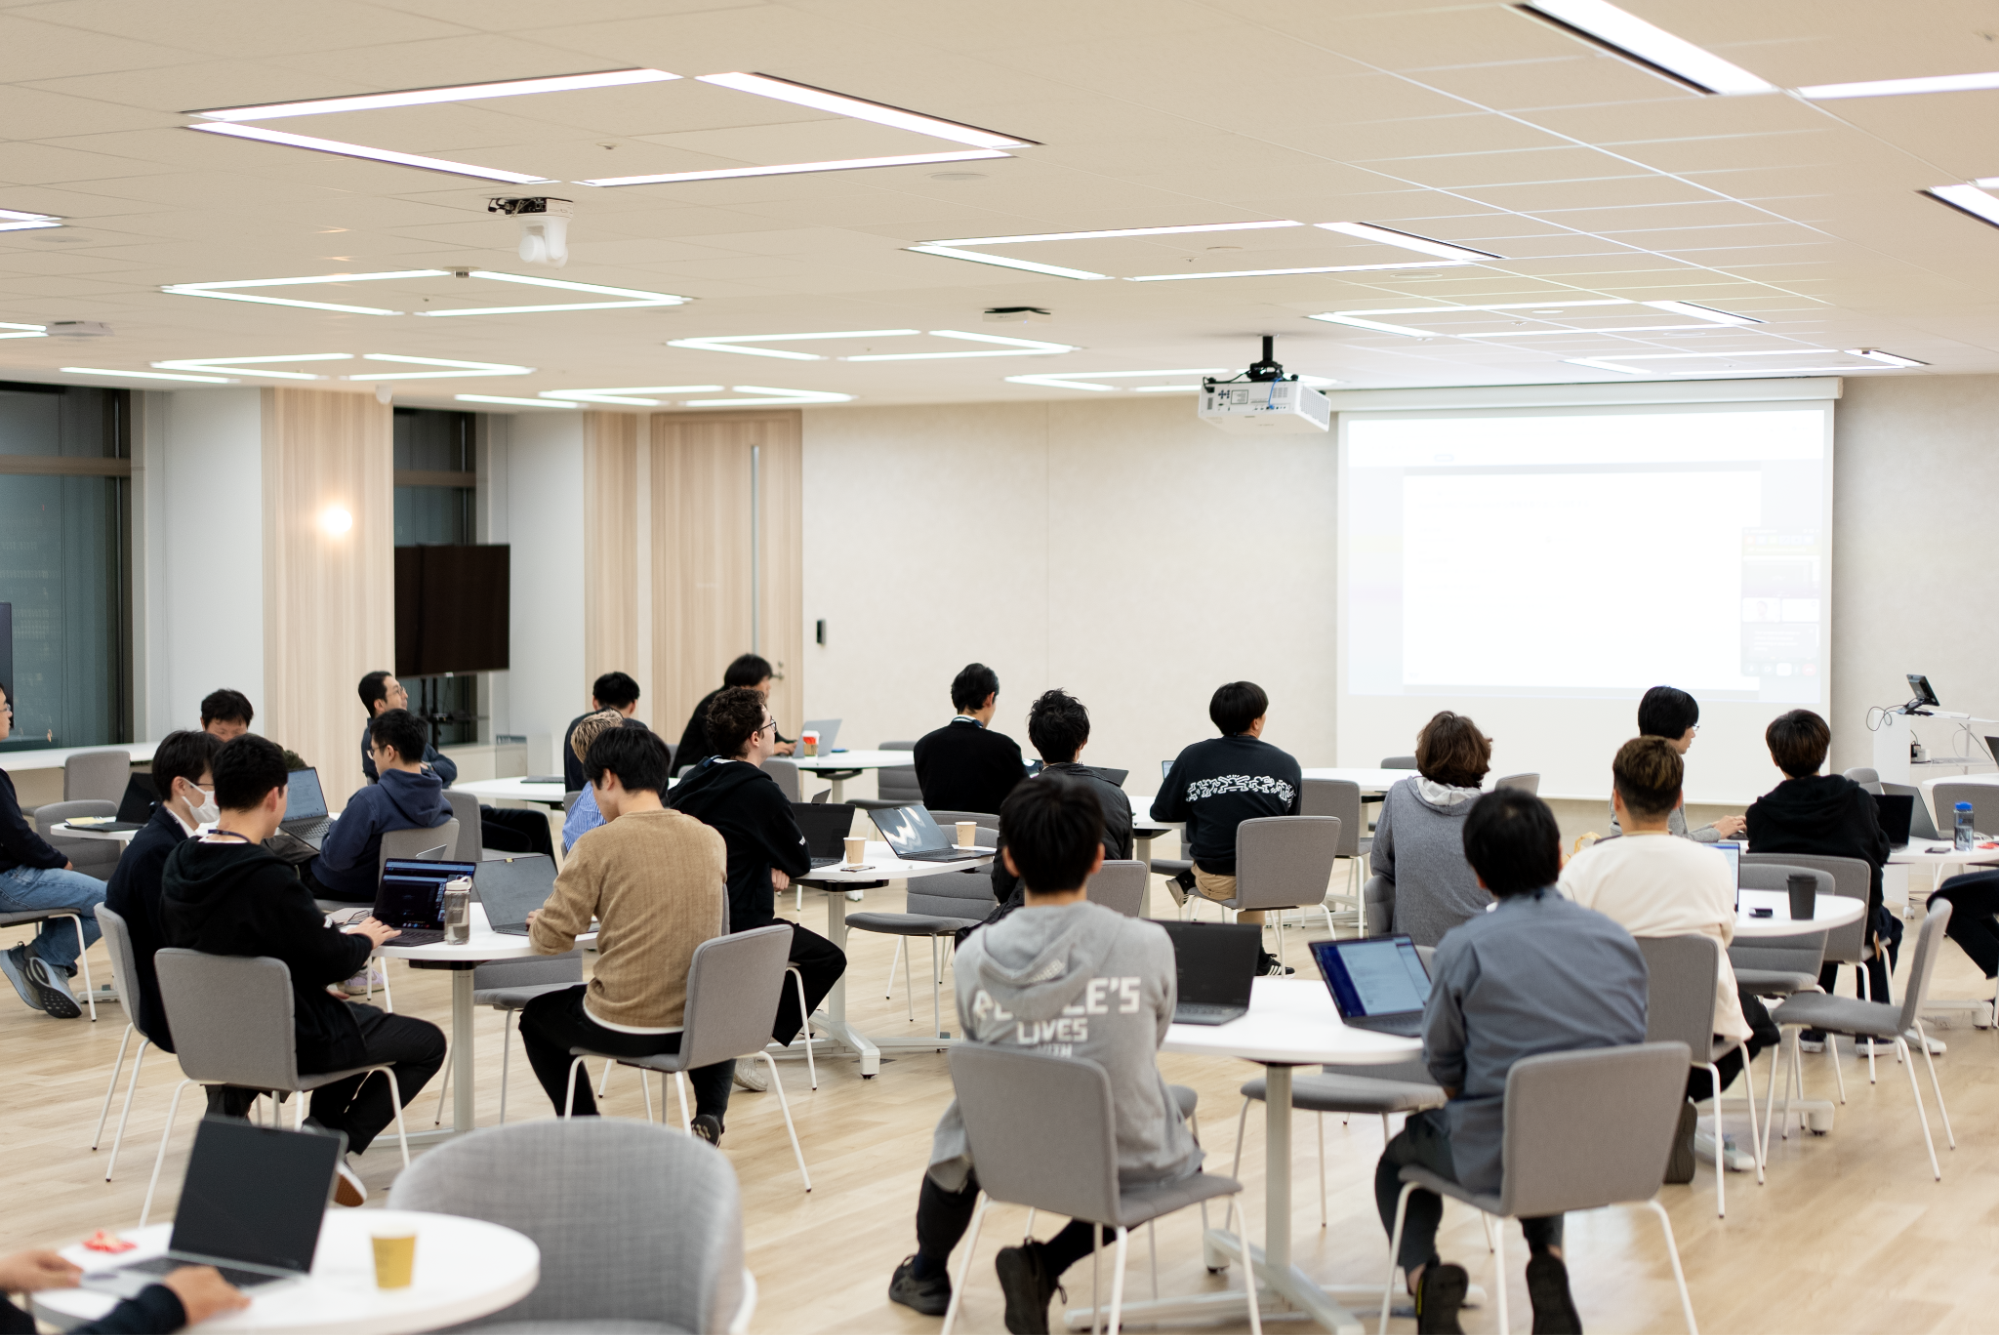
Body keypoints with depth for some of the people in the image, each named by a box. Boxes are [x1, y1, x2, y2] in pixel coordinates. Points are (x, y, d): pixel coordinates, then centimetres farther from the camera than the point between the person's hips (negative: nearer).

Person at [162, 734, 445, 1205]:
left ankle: (318, 1131, 20)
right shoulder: (269, 879, -28)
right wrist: (363, 940, 4)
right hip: (293, 1042, -8)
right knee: (428, 1042, 10)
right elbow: (332, 960, -19)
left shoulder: (178, 865, -3)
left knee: (357, 1017, 32)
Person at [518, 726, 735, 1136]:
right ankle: (709, 1119, 18)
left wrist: (537, 922, 11)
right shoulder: (712, 840, 1)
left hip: (621, 1029, -3)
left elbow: (551, 938, -12)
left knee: (537, 1016, 29)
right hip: (699, 1026, 4)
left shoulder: (599, 846, -13)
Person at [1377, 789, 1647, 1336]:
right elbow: (1630, 1043, 11)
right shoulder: (1617, 938, -1)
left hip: (1497, 1162, -4)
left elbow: (1443, 1065, -4)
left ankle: (1424, 1276, 4)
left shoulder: (1467, 946, -15)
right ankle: (1550, 1262, 19)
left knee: (1401, 1154, 29)